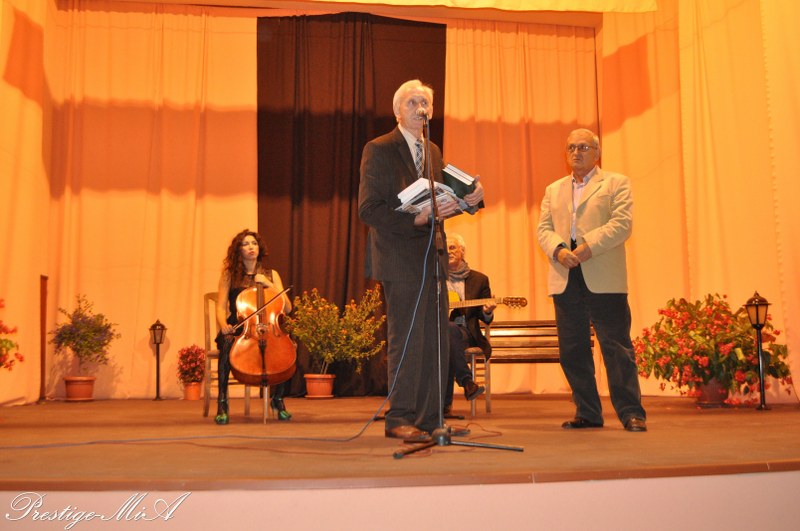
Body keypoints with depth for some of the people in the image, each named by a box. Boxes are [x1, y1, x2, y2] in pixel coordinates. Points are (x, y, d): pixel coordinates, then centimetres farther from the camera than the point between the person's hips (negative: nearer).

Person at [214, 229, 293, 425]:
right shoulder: (230, 275, 8)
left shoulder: (271, 275, 12)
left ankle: (278, 398, -6)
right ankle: (222, 402, -26)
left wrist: (269, 285, -7)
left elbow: (287, 308, 3)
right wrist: (224, 325, -20)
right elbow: (221, 308, 1)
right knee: (228, 344, -37)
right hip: (237, 329, -1)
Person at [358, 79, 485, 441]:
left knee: (436, 341, 8)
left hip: (432, 257, 8)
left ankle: (429, 419, 16)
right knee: (406, 339, -6)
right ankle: (399, 419, 5)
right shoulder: (379, 150, -5)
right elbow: (368, 209, -13)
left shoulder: (433, 152, 18)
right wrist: (414, 219, -22)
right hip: (400, 258, -7)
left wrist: (467, 199, 2)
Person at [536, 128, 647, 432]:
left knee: (617, 348, -4)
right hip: (565, 281, 4)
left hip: (604, 280, -4)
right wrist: (559, 250, -10)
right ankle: (587, 413, 16)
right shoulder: (553, 190, 22)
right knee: (572, 351, 6)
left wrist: (588, 247, -17)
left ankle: (631, 413, 3)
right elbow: (543, 229, 12)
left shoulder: (616, 183, 8)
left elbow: (622, 223, -6)